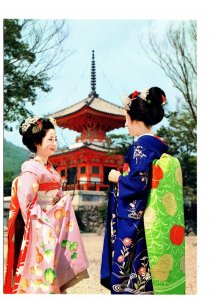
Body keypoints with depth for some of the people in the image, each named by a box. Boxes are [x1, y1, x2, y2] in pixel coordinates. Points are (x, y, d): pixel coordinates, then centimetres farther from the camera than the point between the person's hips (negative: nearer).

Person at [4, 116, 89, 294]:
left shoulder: (50, 168, 13)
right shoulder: (31, 168, -14)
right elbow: (24, 201, -21)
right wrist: (35, 225, -17)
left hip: (53, 228, 8)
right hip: (40, 231, -8)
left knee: (53, 274, 10)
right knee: (41, 274, -6)